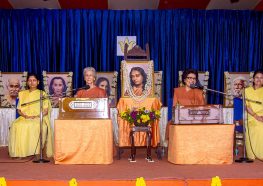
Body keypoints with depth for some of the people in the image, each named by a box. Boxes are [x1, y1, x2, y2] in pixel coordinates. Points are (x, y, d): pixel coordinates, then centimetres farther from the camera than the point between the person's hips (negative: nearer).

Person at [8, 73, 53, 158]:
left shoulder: (42, 94, 10)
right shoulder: (22, 94, 17)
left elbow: (45, 111, 4)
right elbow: (19, 110, 13)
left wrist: (36, 116, -14)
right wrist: (26, 116, -8)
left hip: (39, 118, -2)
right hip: (25, 118, 3)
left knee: (37, 126, -38)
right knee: (16, 125, -31)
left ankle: (36, 151, -29)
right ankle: (21, 152, -27)